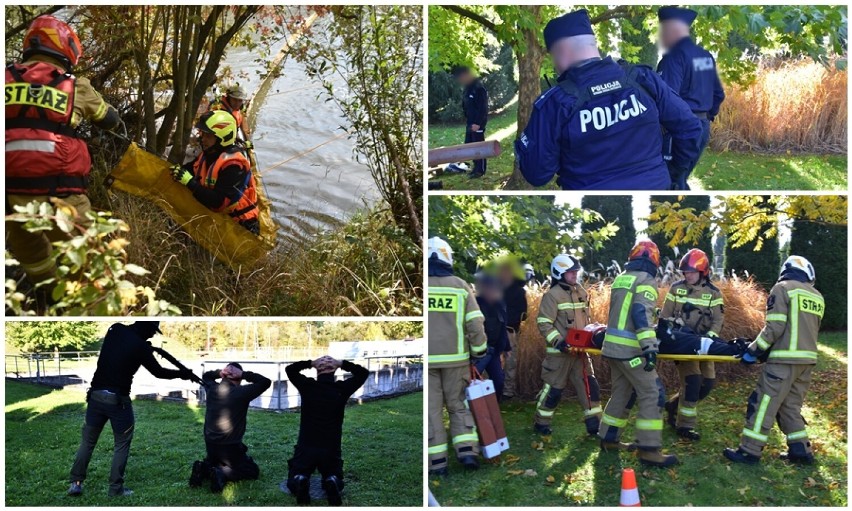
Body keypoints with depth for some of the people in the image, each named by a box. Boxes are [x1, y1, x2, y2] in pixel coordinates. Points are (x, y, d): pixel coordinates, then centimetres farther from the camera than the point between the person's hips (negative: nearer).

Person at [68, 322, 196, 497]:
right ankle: (116, 488, 8)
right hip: (118, 400, -5)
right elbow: (158, 372, 1)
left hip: (96, 395, 5)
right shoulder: (140, 346, -11)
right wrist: (182, 374, 13)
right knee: (122, 444, 9)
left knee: (88, 441, 15)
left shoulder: (115, 330, 2)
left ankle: (76, 483, 13)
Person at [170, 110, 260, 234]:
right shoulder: (208, 154, 5)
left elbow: (220, 202, -26)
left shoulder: (234, 165, -21)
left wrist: (189, 182, -26)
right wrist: (179, 170, -5)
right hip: (215, 214, 8)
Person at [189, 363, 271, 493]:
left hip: (210, 444, 5)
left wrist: (219, 373, 4)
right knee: (253, 471, 9)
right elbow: (266, 381, -6)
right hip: (230, 447, -5)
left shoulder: (212, 389, 1)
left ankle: (203, 468, 0)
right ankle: (222, 474, -15)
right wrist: (244, 374, -8)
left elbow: (205, 376, 24)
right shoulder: (242, 392, -14)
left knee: (213, 462, 36)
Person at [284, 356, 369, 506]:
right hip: (331, 449, 0)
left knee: (293, 481, 15)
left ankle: (300, 481, -22)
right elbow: (363, 372, 11)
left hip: (305, 447, 0)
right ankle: (332, 482, -16)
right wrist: (342, 364, 5)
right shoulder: (342, 389, -4)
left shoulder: (308, 386, -3)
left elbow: (290, 369, 16)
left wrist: (311, 363, 5)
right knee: (334, 478, 22)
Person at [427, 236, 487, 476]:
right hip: (455, 358, 2)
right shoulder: (460, 286, 1)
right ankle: (467, 450, 4)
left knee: (431, 408, 6)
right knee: (458, 405, 16)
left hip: (427, 359, -2)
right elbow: (475, 324, 0)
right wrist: (479, 353, 11)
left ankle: (437, 462, 5)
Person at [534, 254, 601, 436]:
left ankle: (594, 424, 10)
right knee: (554, 388, 3)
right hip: (560, 351, -6)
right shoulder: (552, 295, -11)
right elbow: (544, 323, -15)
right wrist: (558, 342, -23)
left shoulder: (581, 292, 11)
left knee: (590, 385, 4)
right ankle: (541, 423, 18)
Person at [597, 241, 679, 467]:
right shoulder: (646, 281, -10)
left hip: (613, 346, 8)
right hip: (630, 349, -8)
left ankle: (609, 439, 25)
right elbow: (641, 315, -23)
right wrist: (650, 347, -29)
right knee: (652, 394, -4)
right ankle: (648, 450, -7)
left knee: (622, 393, 18)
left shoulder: (620, 279, 15)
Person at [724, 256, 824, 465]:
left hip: (786, 359, -7)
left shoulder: (783, 288, -4)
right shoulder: (817, 297, 16)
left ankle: (750, 450, 0)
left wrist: (754, 350, -6)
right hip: (808, 359, 7)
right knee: (791, 405, 17)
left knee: (764, 403, -2)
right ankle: (801, 450, 17)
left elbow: (774, 328, -13)